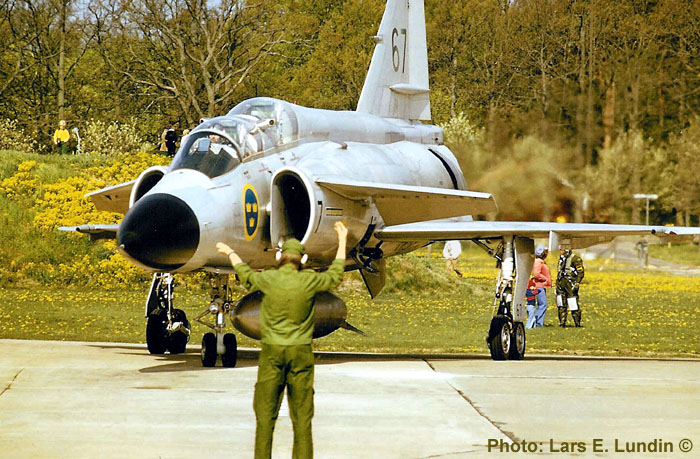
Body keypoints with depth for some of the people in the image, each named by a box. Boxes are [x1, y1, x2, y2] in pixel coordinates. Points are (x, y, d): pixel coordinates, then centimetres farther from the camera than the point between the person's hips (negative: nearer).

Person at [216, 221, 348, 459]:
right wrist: (342, 242, 30)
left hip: (272, 350, 0)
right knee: (302, 415, 3)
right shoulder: (309, 281, -3)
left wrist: (230, 253, 39)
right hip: (301, 351, 0)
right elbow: (335, 275, 16)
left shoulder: (268, 279, -3)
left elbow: (245, 274, 19)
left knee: (265, 412, 4)